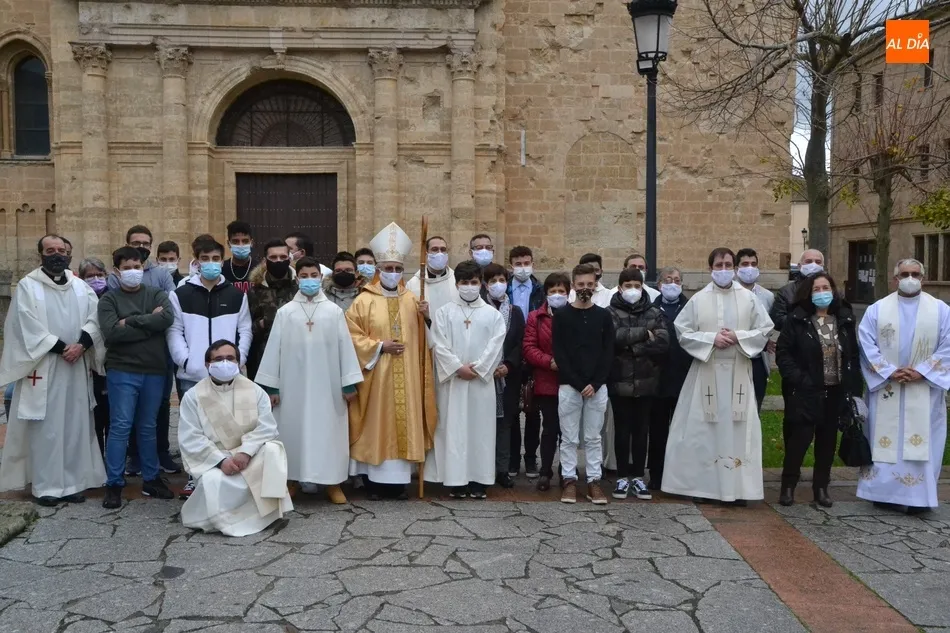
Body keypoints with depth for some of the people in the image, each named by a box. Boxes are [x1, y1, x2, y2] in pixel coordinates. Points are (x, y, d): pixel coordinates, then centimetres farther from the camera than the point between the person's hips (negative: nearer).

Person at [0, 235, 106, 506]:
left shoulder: (80, 286, 11)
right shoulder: (27, 286, 0)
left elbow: (96, 318, 2)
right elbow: (28, 326, -9)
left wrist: (82, 344, -14)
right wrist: (60, 347, -14)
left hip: (77, 365, 4)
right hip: (44, 367, -4)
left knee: (75, 425, 6)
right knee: (45, 427, -1)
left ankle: (72, 482, 13)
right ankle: (46, 485, 7)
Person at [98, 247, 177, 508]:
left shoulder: (157, 295, 8)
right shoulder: (109, 299, 2)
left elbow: (168, 318, -13)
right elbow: (111, 332, -14)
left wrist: (131, 321, -13)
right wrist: (150, 323, -13)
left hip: (154, 371, 2)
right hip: (122, 371, -2)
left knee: (148, 427, 12)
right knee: (120, 426, -2)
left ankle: (151, 479, 22)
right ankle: (114, 484, 7)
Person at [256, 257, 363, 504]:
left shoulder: (334, 311, 2)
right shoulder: (285, 312, 2)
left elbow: (345, 347, 1)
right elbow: (274, 348, 2)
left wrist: (349, 383, -3)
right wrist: (271, 385, -1)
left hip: (327, 383, 0)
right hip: (294, 383, 0)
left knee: (328, 430, 4)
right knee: (295, 429, 6)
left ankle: (332, 481, 11)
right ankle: (293, 479, 17)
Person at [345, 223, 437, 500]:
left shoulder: (411, 300, 9)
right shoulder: (363, 301, -2)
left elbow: (421, 337, 12)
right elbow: (351, 337, -6)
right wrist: (380, 346, -14)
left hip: (406, 376, 3)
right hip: (376, 376, -3)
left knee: (404, 421, 5)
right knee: (377, 423, 0)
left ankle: (399, 481, 15)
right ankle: (374, 481, 10)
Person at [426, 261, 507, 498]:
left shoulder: (493, 314, 6)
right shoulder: (444, 312, 5)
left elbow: (495, 346, -2)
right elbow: (439, 345, -2)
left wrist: (477, 369, -11)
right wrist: (458, 368, -11)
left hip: (483, 381, 1)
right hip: (452, 380, 0)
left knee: (481, 429, 2)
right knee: (453, 428, 0)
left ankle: (479, 480, 9)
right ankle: (455, 480, 5)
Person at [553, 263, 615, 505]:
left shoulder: (603, 316, 5)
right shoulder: (561, 315, 0)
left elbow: (608, 353, 2)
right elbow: (559, 354, -5)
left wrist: (595, 384, -9)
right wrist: (578, 383, -11)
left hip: (597, 387, 2)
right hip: (569, 385, -1)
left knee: (593, 437, 8)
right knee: (569, 437, 5)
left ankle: (594, 481, 15)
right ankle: (569, 480, 13)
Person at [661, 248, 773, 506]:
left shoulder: (749, 298, 4)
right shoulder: (698, 299, 1)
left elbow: (764, 330, 4)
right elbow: (683, 332, -1)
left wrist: (738, 337, -11)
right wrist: (711, 339, -12)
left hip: (738, 372, 1)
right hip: (706, 371, -1)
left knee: (738, 428, 0)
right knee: (703, 428, 3)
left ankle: (737, 488, 8)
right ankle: (701, 484, 13)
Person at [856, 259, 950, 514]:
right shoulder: (877, 309, 3)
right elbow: (866, 344, -3)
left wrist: (921, 371, -12)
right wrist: (889, 371, -13)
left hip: (924, 389, 0)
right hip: (885, 386, 0)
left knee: (922, 441, -1)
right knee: (885, 439, 4)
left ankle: (918, 496, 5)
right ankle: (885, 491, 12)